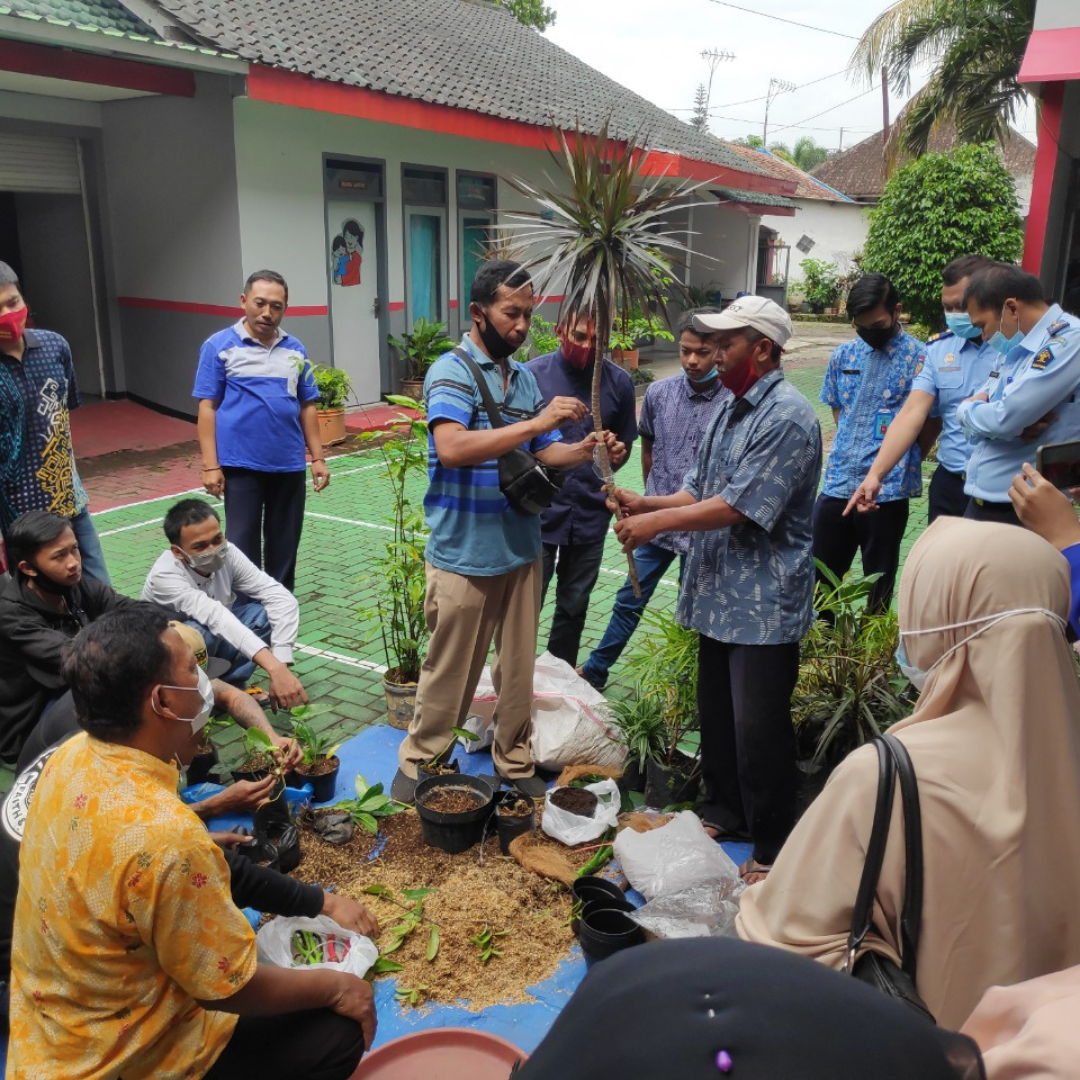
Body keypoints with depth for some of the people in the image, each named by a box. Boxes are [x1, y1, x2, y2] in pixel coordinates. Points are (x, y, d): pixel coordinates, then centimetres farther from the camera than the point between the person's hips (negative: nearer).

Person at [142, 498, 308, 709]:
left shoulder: (227, 554, -21)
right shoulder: (164, 577, -33)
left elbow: (283, 599, -25)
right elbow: (214, 616, -46)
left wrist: (280, 665, -38)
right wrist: (274, 667, -59)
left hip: (215, 641, 4)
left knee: (268, 612, -21)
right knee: (200, 632, -37)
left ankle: (230, 685, -6)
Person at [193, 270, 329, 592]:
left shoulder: (295, 350, 8)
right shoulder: (219, 346, -3)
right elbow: (208, 407, -4)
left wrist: (318, 458, 7)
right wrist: (210, 465, -10)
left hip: (289, 465, 4)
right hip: (241, 465, -4)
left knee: (284, 546, 12)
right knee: (243, 547, 2)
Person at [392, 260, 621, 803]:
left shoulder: (525, 377, 10)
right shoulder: (451, 372, -12)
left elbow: (544, 452, 13)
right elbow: (452, 448, -28)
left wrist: (584, 450, -8)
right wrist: (536, 421, -29)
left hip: (521, 549, 6)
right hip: (464, 554, -6)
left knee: (519, 667, 15)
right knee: (450, 671, 6)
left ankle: (514, 759, 32)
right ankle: (419, 762, 26)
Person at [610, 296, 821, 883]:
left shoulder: (787, 417, -18)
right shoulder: (729, 408, 12)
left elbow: (737, 506, -23)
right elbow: (699, 489, 15)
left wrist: (656, 522, -16)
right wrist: (646, 503, -2)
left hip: (763, 603, -9)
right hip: (717, 592, 9)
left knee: (758, 730, 1)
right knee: (715, 714, 20)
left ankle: (773, 848, 18)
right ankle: (722, 812, 39)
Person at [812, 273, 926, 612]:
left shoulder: (919, 358, -8)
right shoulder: (843, 355, 8)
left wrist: (898, 463, -6)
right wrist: (848, 453, 7)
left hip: (887, 491, -5)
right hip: (837, 485, 5)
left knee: (879, 583, 11)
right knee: (821, 576, 13)